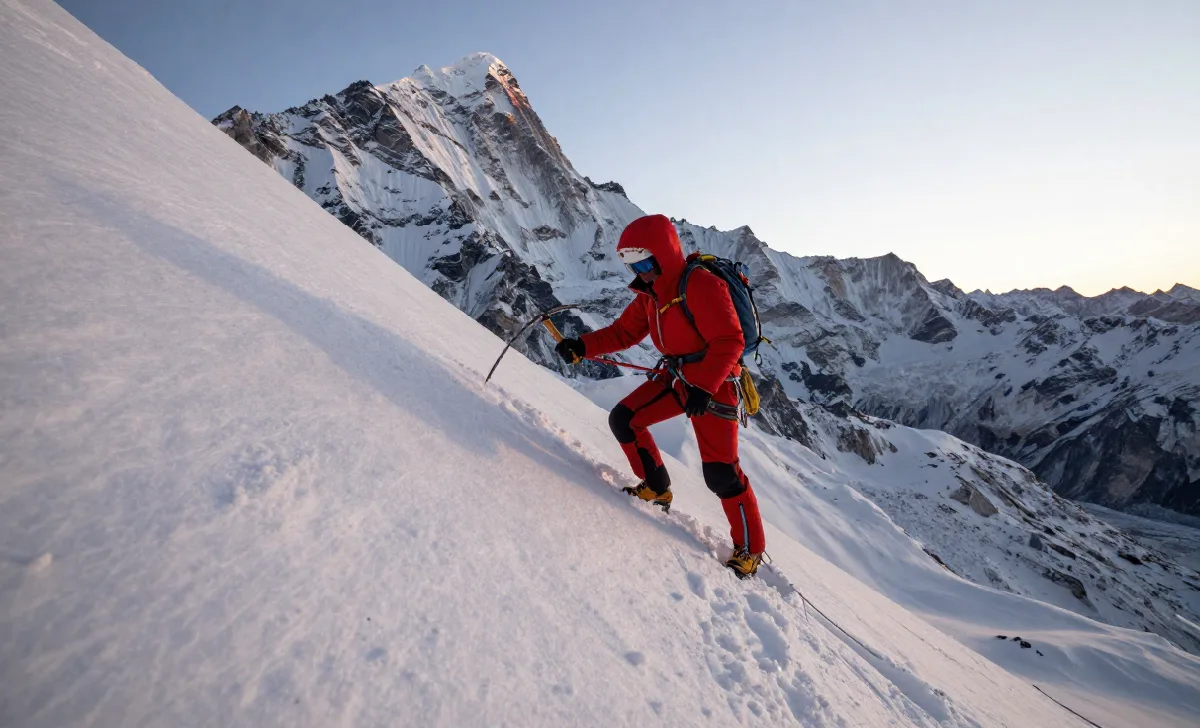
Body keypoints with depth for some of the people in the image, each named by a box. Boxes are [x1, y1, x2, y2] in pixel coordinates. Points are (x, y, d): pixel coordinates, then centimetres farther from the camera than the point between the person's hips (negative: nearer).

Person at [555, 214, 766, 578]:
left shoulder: (701, 285, -21)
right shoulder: (650, 293, 5)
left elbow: (729, 341, -25)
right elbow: (624, 331, 9)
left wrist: (704, 388, -34)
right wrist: (582, 346, -5)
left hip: (714, 382, -8)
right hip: (674, 376, 8)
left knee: (720, 473, -6)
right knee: (623, 419, 0)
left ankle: (749, 550, 15)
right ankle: (657, 488, 20)